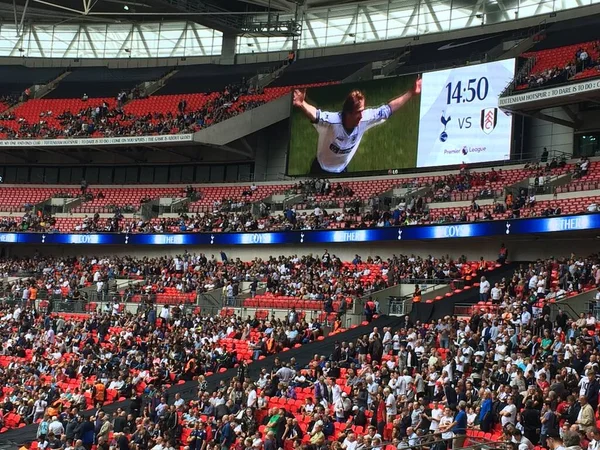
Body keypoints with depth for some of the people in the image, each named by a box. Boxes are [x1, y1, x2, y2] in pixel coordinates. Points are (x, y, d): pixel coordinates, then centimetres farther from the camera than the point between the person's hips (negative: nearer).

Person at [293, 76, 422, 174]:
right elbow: (315, 114, -59)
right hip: (321, 170, -4)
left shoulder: (365, 118, -23)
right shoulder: (331, 121, -38)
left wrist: (412, 93, -12)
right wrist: (302, 104, -82)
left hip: (342, 171, 4)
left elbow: (388, 109, -11)